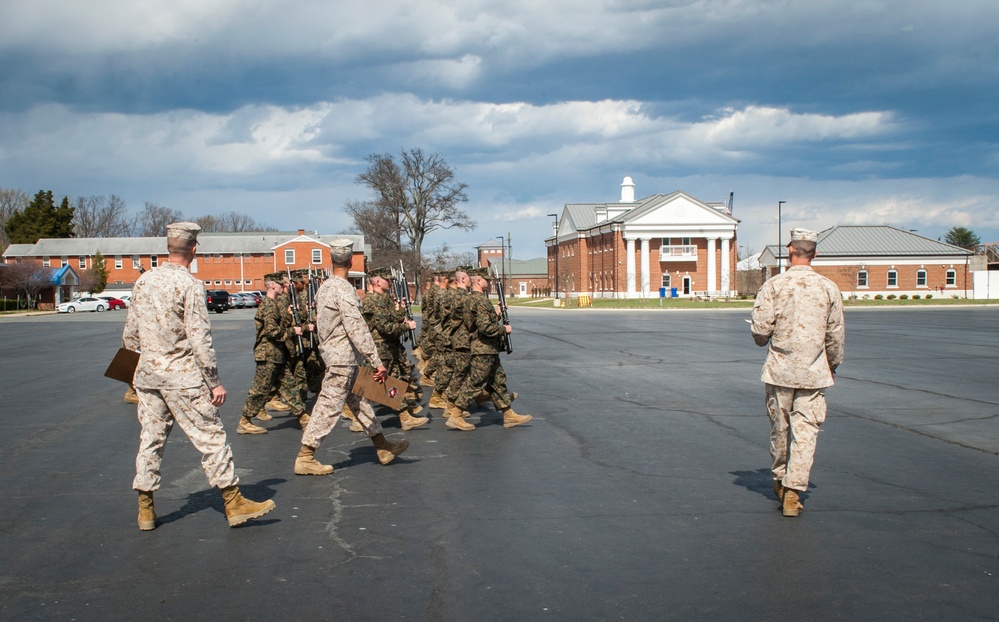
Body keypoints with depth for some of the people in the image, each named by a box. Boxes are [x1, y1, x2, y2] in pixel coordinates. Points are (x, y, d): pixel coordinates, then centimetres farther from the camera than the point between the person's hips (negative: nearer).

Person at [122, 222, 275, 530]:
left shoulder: (143, 281, 6)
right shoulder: (189, 285, -13)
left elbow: (129, 336, 11)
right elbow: (199, 339, -16)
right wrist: (215, 382, -12)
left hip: (147, 373, 7)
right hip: (182, 376, -6)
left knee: (150, 439, 13)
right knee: (211, 437, 1)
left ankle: (145, 509, 19)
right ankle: (233, 502, 8)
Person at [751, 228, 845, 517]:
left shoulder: (773, 285, -6)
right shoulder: (829, 288, -1)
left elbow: (760, 330, -10)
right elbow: (835, 335, 4)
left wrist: (765, 339, 14)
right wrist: (833, 365, 20)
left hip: (779, 370, 0)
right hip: (814, 373, 0)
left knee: (779, 428, 15)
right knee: (805, 431, 1)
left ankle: (779, 480, 31)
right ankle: (793, 491, -4)